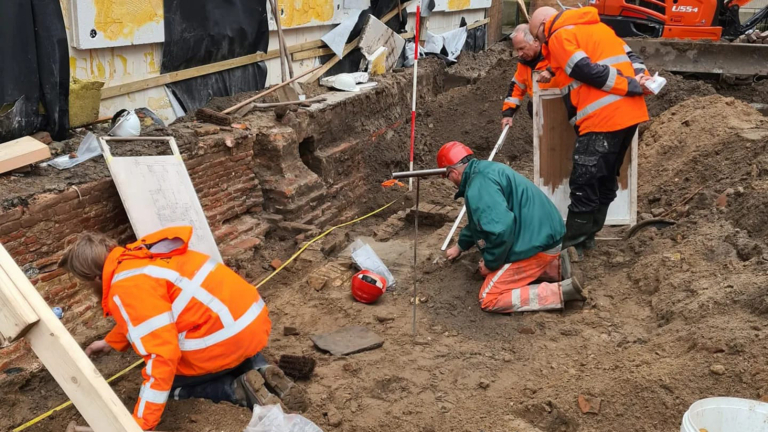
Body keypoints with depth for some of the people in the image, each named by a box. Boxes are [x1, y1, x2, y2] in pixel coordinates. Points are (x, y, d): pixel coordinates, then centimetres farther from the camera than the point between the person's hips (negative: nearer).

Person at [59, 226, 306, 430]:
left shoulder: (127, 288, -15)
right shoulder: (135, 259, 14)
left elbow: (163, 356, -22)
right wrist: (110, 343, 50)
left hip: (229, 334, -9)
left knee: (164, 381, 15)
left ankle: (238, 389, -2)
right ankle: (261, 370, 14)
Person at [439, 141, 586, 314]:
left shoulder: (478, 187, -20)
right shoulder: (484, 170, 14)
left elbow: (500, 229, -32)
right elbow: (479, 220, 32)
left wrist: (490, 263, -13)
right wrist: (460, 246, 44)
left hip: (536, 243, -10)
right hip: (543, 234, 10)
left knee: (489, 300, -6)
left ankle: (561, 291, -11)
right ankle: (556, 267, 15)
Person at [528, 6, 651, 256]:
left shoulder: (559, 37, -3)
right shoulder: (596, 26, 24)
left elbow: (589, 72, -14)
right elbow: (629, 56, 18)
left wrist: (633, 87, -10)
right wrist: (643, 80, 3)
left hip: (603, 119, -9)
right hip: (630, 113, 9)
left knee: (583, 182, -2)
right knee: (606, 179, 16)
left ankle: (573, 242, 4)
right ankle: (586, 236, 26)